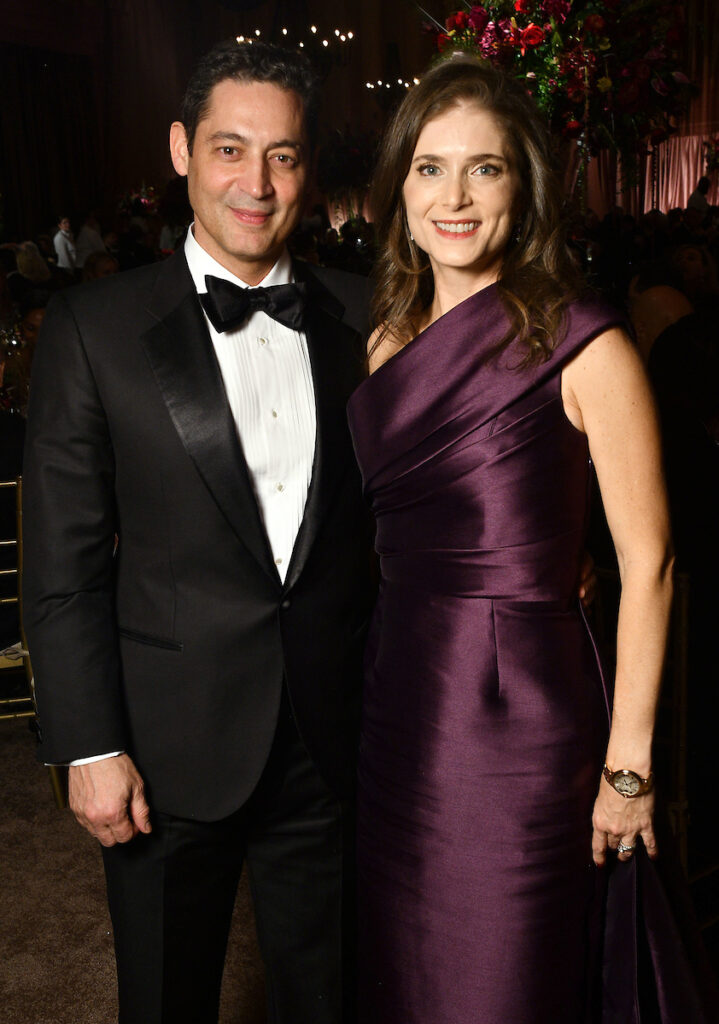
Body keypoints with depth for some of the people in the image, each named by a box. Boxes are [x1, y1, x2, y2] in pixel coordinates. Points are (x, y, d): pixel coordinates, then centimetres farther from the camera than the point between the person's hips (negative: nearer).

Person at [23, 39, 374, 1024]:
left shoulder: (359, 317, 1)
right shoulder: (93, 327, -7)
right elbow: (63, 565, -7)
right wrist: (91, 749, -9)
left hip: (332, 745, 2)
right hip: (172, 755, -2)